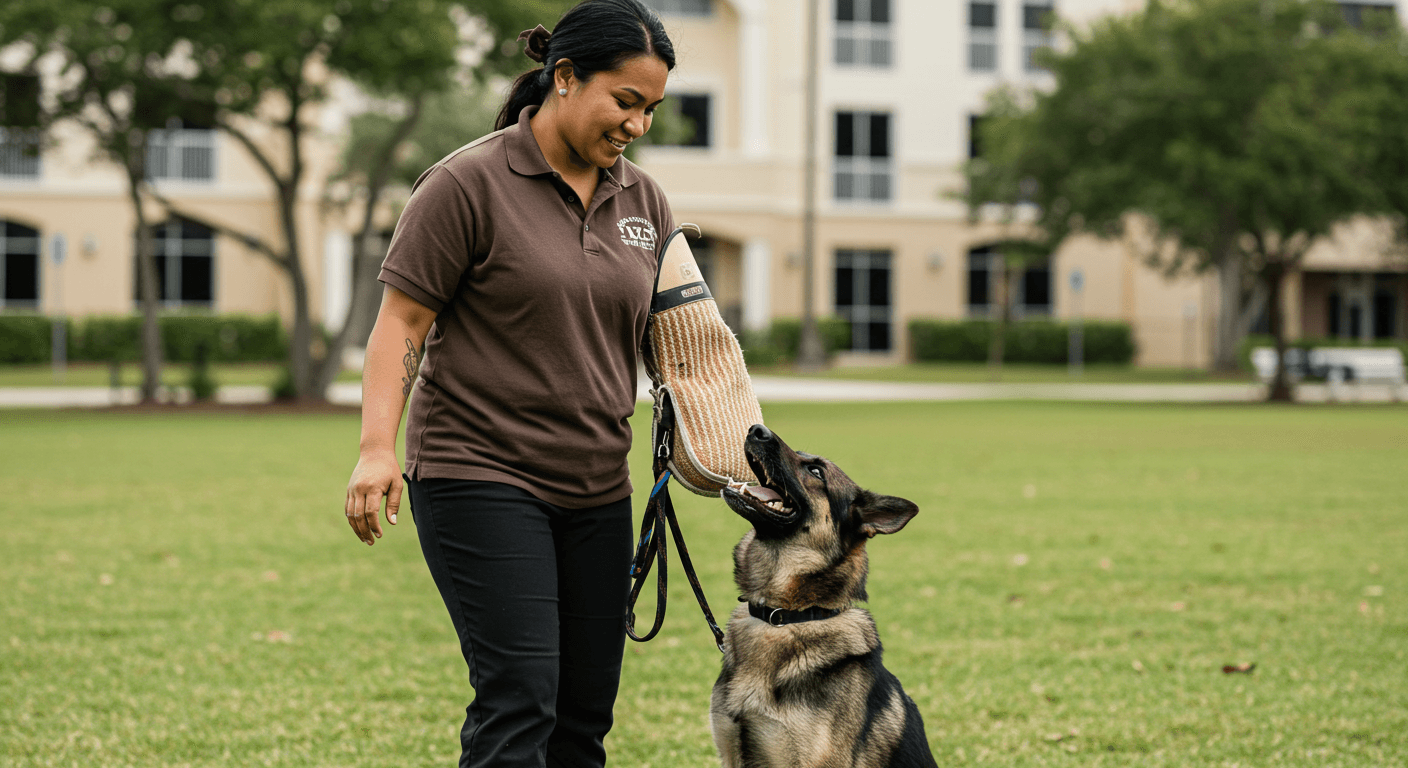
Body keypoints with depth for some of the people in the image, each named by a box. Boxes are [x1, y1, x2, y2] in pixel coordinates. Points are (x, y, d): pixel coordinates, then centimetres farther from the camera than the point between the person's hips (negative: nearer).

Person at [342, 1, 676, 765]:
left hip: (596, 490, 7)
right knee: (520, 701, -14)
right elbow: (401, 322, -9)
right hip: (481, 479, -7)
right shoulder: (469, 184, -8)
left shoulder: (642, 200, 11)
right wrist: (377, 447, -19)